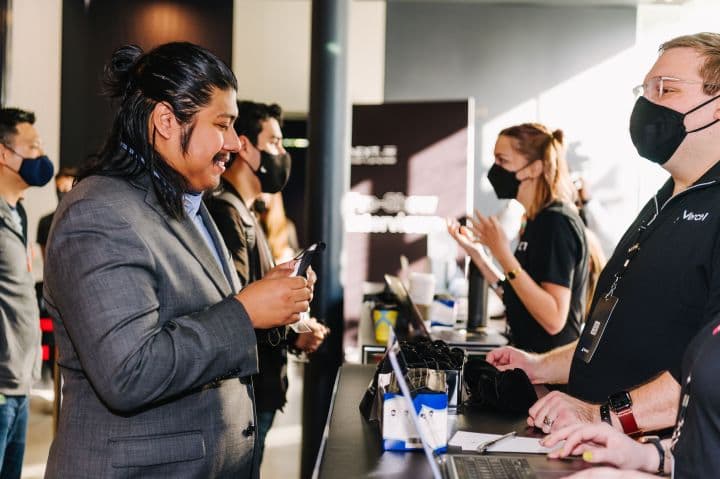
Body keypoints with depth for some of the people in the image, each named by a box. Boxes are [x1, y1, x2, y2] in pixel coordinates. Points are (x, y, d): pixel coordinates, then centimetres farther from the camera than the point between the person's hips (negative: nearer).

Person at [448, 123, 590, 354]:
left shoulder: (557, 222, -16)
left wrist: (504, 255, -24)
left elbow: (554, 319, -23)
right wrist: (477, 254, 6)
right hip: (532, 361, 8)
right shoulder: (537, 221, 10)